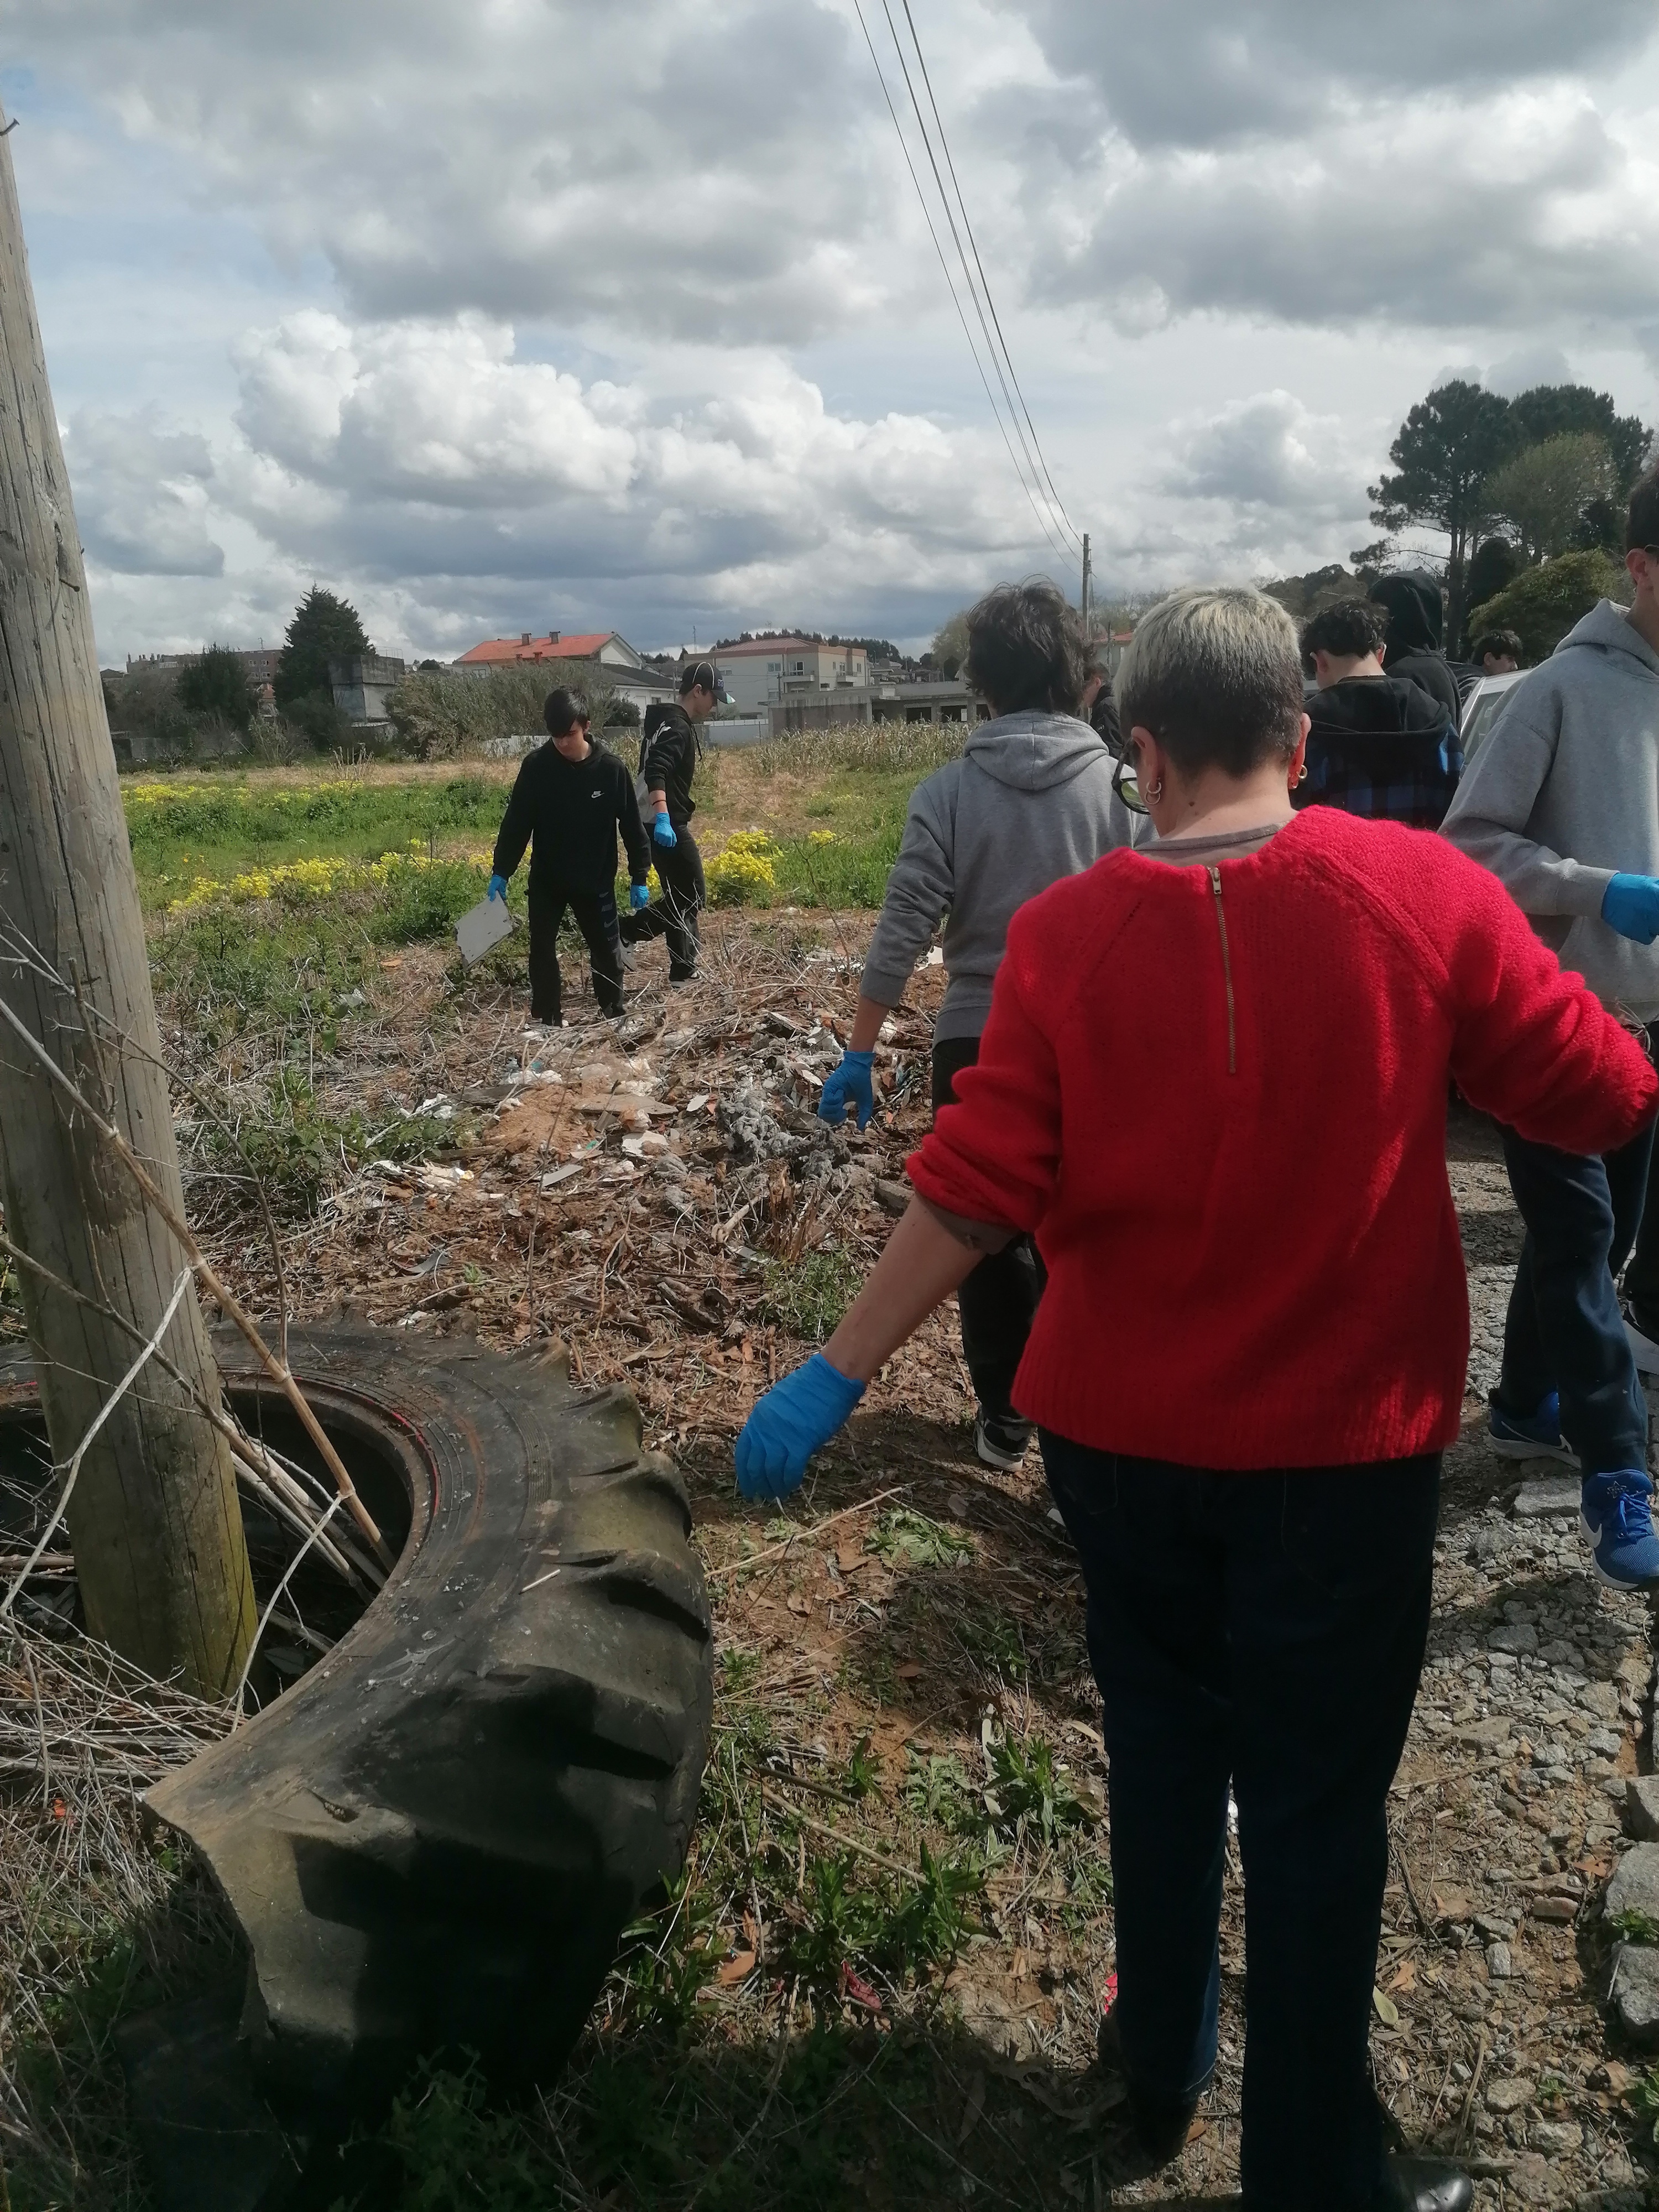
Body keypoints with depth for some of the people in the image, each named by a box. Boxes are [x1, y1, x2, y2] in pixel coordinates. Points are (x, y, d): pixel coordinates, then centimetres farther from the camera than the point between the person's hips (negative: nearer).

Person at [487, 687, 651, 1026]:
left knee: (607, 951, 7)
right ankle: (546, 1022, 14)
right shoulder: (536, 766, -11)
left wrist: (639, 877, -4)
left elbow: (632, 826, -4)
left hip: (596, 881, -1)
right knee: (542, 950, 3)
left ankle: (613, 1017, 24)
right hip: (546, 880, 1)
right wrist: (500, 872, -8)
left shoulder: (611, 769, -12)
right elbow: (516, 822, -5)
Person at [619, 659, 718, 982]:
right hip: (667, 827, -11)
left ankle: (684, 974, 16)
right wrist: (662, 817, -42)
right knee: (692, 898, -6)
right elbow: (655, 772, -30)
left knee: (681, 899, 13)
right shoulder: (676, 727, -15)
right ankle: (623, 933, -7)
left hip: (667, 824, 11)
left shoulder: (681, 724, 17)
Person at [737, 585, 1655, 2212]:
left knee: (1165, 1750, 23)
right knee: (1318, 1798, 15)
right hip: (1345, 1441, -1)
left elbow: (975, 1189, -13)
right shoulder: (1422, 890, -12)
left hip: (1124, 1433, 2)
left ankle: (1159, 2070, 43)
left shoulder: (1065, 933, -12)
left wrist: (839, 1373, -4)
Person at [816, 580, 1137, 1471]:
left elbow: (902, 933, -9)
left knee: (989, 1235, 14)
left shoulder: (949, 791, -7)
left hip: (975, 1045, 0)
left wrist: (860, 1053, -3)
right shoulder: (1121, 785, -6)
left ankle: (1006, 1419, 24)